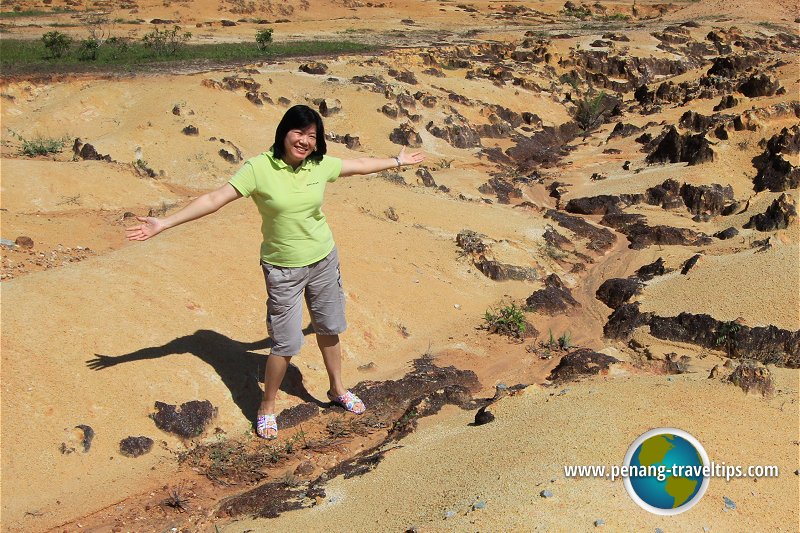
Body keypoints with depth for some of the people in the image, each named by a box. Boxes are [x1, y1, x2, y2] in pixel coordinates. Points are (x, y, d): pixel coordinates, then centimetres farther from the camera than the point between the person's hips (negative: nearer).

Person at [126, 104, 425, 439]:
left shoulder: (321, 165, -4)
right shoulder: (259, 168, -17)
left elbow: (360, 165, 13)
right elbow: (215, 199, -19)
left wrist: (398, 161, 25)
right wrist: (164, 223, -24)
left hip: (324, 261, 4)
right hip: (283, 270, -4)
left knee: (329, 329, 18)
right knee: (286, 343, -1)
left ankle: (338, 390, 41)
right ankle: (267, 409, 22)